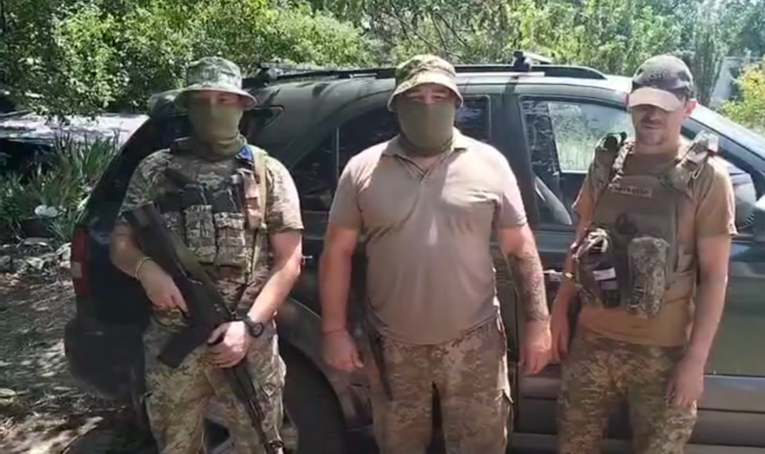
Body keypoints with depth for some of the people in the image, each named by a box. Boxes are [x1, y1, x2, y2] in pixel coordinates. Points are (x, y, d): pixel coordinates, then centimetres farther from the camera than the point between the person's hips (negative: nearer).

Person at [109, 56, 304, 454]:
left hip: (248, 341, -1)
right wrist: (146, 268, -16)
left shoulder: (268, 172, 1)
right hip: (171, 340, 2)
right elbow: (120, 244, 7)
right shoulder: (156, 169, 6)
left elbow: (288, 260, -3)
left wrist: (250, 325, -14)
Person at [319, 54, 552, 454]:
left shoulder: (490, 164, -2)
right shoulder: (363, 169, -2)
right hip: (393, 346, 1)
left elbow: (520, 249, 2)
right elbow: (337, 252, 1)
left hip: (473, 342, 0)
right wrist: (334, 330, -2)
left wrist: (537, 320, -2)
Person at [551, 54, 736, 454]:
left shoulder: (706, 176, -7)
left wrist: (696, 358, -11)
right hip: (592, 341, 3)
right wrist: (560, 311, 8)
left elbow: (714, 275, -7)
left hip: (663, 352, -3)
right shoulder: (606, 163, 4)